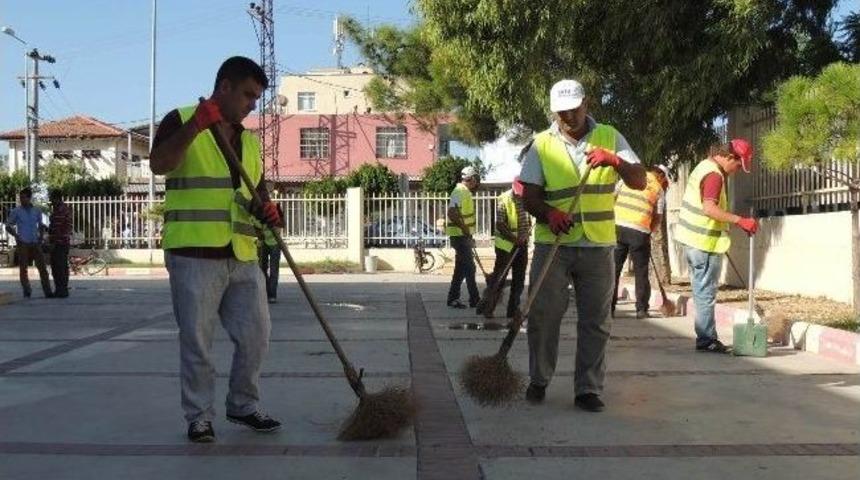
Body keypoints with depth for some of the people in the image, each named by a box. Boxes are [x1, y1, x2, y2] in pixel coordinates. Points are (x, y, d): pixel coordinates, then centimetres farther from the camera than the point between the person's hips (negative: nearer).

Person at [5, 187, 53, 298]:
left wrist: (41, 237, 5)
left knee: (42, 267, -5)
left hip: (35, 243, 2)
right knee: (23, 268, 1)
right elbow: (8, 226, 6)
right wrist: (16, 236, -9)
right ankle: (27, 291, 11)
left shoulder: (37, 210, 7)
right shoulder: (16, 211, 0)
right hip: (23, 244, -2)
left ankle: (47, 291, -6)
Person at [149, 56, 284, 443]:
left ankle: (243, 407, 25)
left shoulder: (249, 140, 18)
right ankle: (199, 417, 15)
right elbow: (159, 164, -16)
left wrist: (266, 208, 1)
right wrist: (194, 127, -27)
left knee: (255, 336, 8)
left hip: (242, 256, 6)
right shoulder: (182, 121, 0)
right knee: (197, 342, 2)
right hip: (194, 255, -6)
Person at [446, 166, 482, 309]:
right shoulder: (460, 192, -16)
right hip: (459, 236, -10)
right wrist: (464, 228, -25)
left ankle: (453, 298, 19)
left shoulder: (465, 192, 16)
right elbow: (452, 213, -28)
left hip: (464, 236, 10)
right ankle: (475, 300, -1)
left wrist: (469, 235, 23)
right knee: (469, 268, -6)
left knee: (461, 269, 13)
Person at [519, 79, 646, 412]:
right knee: (543, 316, 2)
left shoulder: (609, 137, 5)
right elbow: (529, 194, -1)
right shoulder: (542, 144, 3)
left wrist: (615, 161, -21)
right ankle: (538, 380, 20)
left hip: (597, 246, 1)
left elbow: (640, 182, -1)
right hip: (553, 245, 0)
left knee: (595, 322, 3)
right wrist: (548, 213, -22)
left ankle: (588, 390, 13)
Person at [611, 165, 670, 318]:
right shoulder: (659, 190, 8)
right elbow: (657, 219, 7)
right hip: (640, 231, -2)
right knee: (641, 272, 10)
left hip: (618, 226, 2)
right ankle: (641, 309, 12)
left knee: (613, 269, 9)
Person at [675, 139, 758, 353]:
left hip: (694, 240, 10)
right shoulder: (714, 175, -17)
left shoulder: (705, 166, 14)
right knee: (706, 294, -4)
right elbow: (709, 208, -28)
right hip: (706, 243, -10)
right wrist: (740, 220, -29)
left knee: (702, 292, 13)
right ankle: (707, 340, 1)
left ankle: (705, 337, 19)